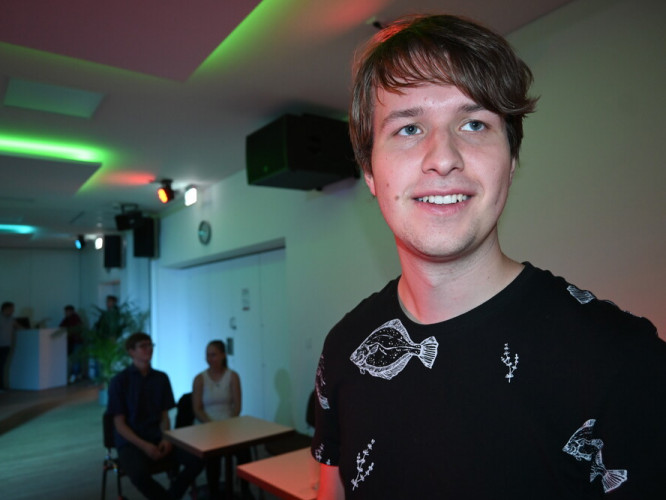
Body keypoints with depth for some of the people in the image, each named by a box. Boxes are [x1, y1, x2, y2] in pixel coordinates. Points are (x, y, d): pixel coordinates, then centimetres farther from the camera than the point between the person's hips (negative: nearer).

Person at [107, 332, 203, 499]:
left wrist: (166, 439, -11)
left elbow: (164, 416, 8)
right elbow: (119, 424, -6)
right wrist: (143, 445, -18)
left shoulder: (161, 378, 6)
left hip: (158, 438, 4)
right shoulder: (119, 381, -5)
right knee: (139, 474, -36)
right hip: (131, 442, -3)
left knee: (197, 459, -20)